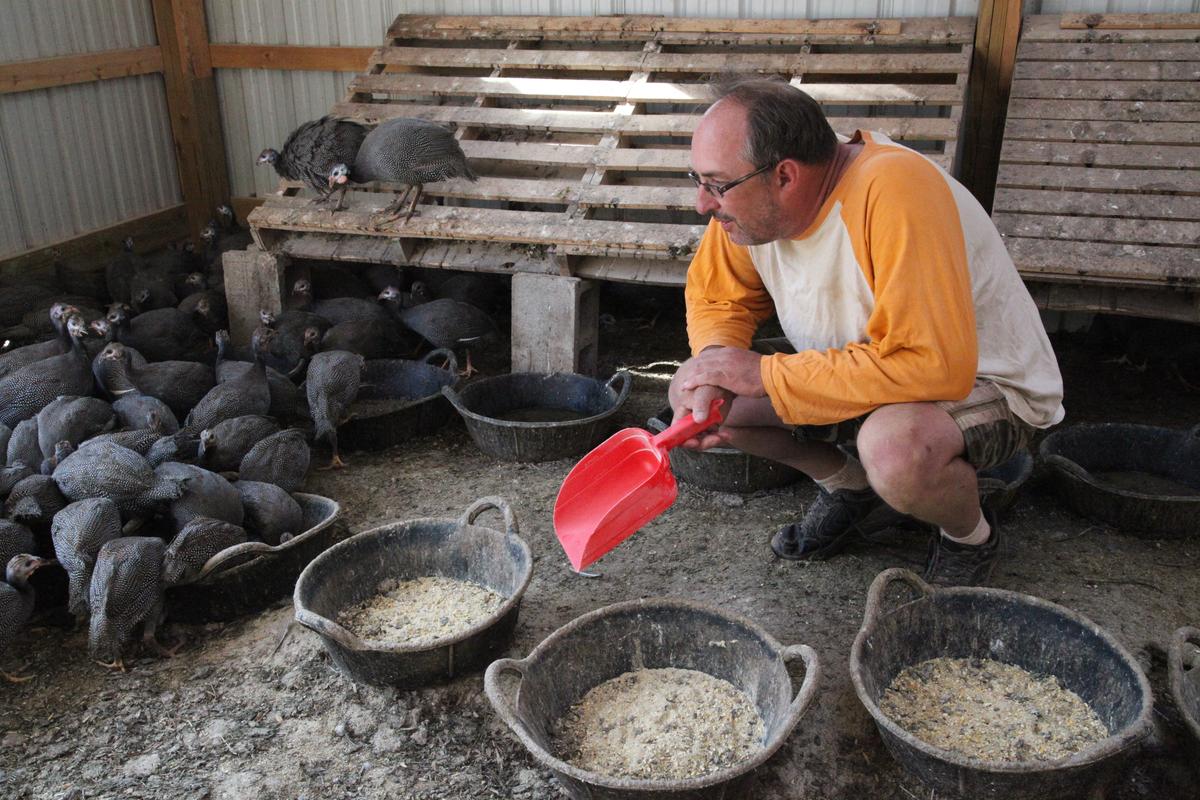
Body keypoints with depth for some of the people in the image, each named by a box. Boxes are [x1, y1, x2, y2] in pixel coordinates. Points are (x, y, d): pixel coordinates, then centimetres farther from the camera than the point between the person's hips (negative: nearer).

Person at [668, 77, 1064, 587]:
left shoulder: (893, 191, -34)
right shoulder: (750, 198, -13)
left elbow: (933, 365, -39)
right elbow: (714, 296, 3)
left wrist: (765, 374, -32)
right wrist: (715, 365, -20)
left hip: (986, 386, -6)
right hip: (849, 378, 7)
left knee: (895, 446, -40)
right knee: (692, 390, -8)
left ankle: (971, 536, -3)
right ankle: (852, 490, 11)